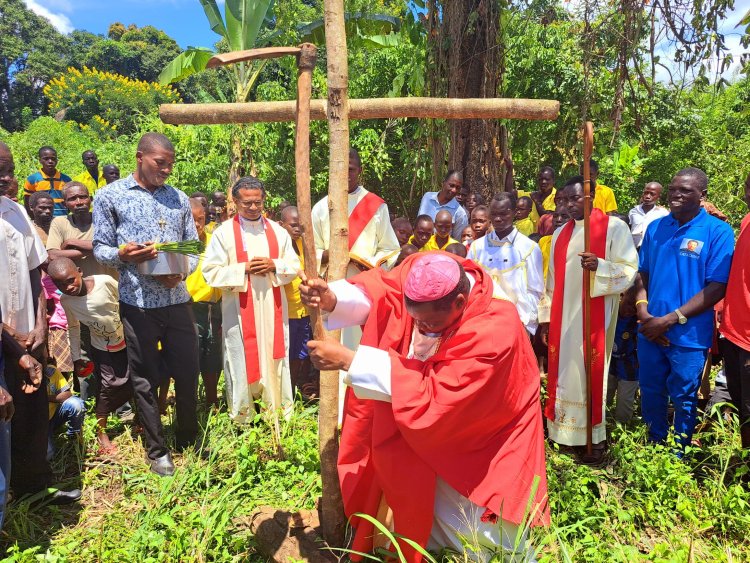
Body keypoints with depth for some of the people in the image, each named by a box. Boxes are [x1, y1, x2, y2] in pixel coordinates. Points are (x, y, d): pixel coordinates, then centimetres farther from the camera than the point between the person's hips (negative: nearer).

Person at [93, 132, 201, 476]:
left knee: (188, 371, 8)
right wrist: (122, 255, -21)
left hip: (177, 300, 3)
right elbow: (100, 247, 1)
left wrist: (182, 271, -9)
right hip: (137, 302, -3)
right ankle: (157, 450, 24)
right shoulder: (110, 195, 2)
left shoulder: (179, 198, 12)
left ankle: (189, 439, 30)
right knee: (145, 379, 8)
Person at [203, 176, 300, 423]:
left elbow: (294, 266, 8)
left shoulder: (277, 231, 8)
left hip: (272, 309, 3)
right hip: (240, 310, -3)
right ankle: (242, 418, 18)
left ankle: (280, 411, 22)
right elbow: (211, 272, -8)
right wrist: (244, 268, -16)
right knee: (242, 362, 4)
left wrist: (273, 265, -11)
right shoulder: (223, 232, -2)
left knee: (274, 359, 10)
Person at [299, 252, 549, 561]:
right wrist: (331, 298, -31)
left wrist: (348, 360, -38)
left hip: (484, 438, -5)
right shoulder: (424, 277, -22)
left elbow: (430, 399, -37)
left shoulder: (493, 332, -37)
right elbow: (378, 288, -8)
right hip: (429, 424, 5)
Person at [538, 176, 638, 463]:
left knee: (590, 373, -1)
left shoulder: (614, 227, -3)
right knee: (563, 372, 8)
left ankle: (595, 438, 12)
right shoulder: (560, 234, 13)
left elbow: (629, 270, -9)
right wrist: (546, 316, 10)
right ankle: (564, 431, 20)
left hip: (594, 318, -5)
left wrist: (600, 266, -27)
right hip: (562, 318, 5)